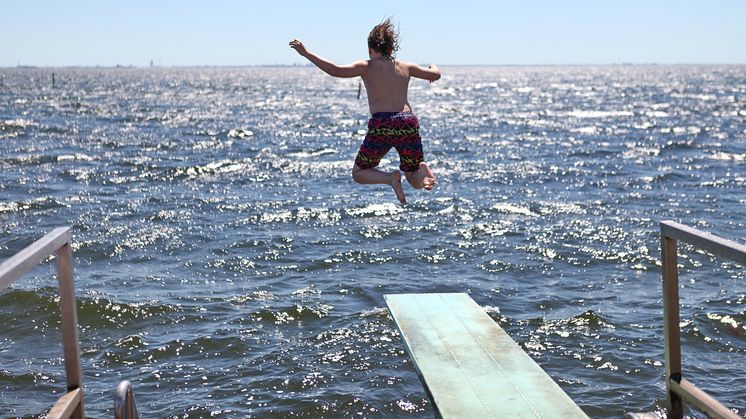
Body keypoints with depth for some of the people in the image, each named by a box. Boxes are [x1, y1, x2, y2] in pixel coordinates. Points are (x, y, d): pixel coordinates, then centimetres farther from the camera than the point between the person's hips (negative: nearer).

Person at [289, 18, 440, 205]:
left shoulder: (367, 66, 7)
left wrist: (306, 53, 0)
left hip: (381, 125, -3)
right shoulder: (405, 67, 19)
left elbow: (336, 71, -7)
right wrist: (433, 66, 55)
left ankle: (390, 177, -12)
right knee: (415, 180, 17)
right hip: (408, 124, 3)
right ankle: (421, 169, -19)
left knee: (358, 173, 18)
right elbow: (435, 75, 30)